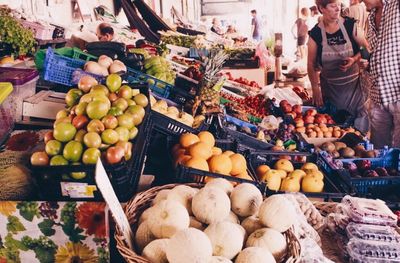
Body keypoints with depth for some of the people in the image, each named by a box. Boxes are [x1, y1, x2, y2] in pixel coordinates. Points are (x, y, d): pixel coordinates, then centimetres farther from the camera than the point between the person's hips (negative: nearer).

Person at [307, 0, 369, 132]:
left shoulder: (350, 25, -5)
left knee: (359, 124, 2)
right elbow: (311, 64, -1)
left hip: (353, 84, 0)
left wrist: (355, 59, -16)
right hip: (329, 87, 0)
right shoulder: (315, 33, -4)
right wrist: (315, 88, -5)